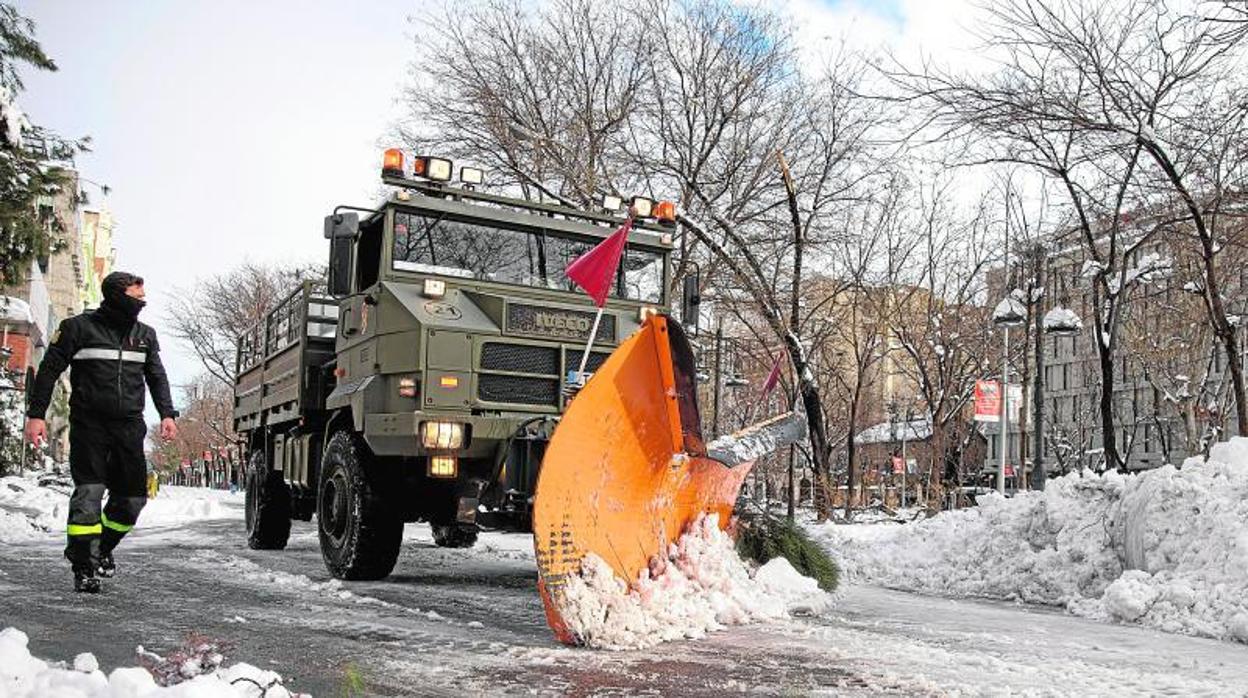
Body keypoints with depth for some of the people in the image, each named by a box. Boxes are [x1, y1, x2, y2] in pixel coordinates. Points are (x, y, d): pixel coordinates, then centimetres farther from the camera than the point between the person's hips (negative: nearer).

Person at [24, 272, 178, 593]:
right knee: (89, 493, -10)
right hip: (89, 424, -4)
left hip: (129, 425, 4)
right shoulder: (79, 327, 0)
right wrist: (36, 414, -5)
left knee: (132, 496, 3)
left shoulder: (145, 334, 13)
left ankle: (102, 549, 27)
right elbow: (49, 371, 1)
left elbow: (157, 377, 18)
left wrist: (167, 414, 5)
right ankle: (84, 567, -1)